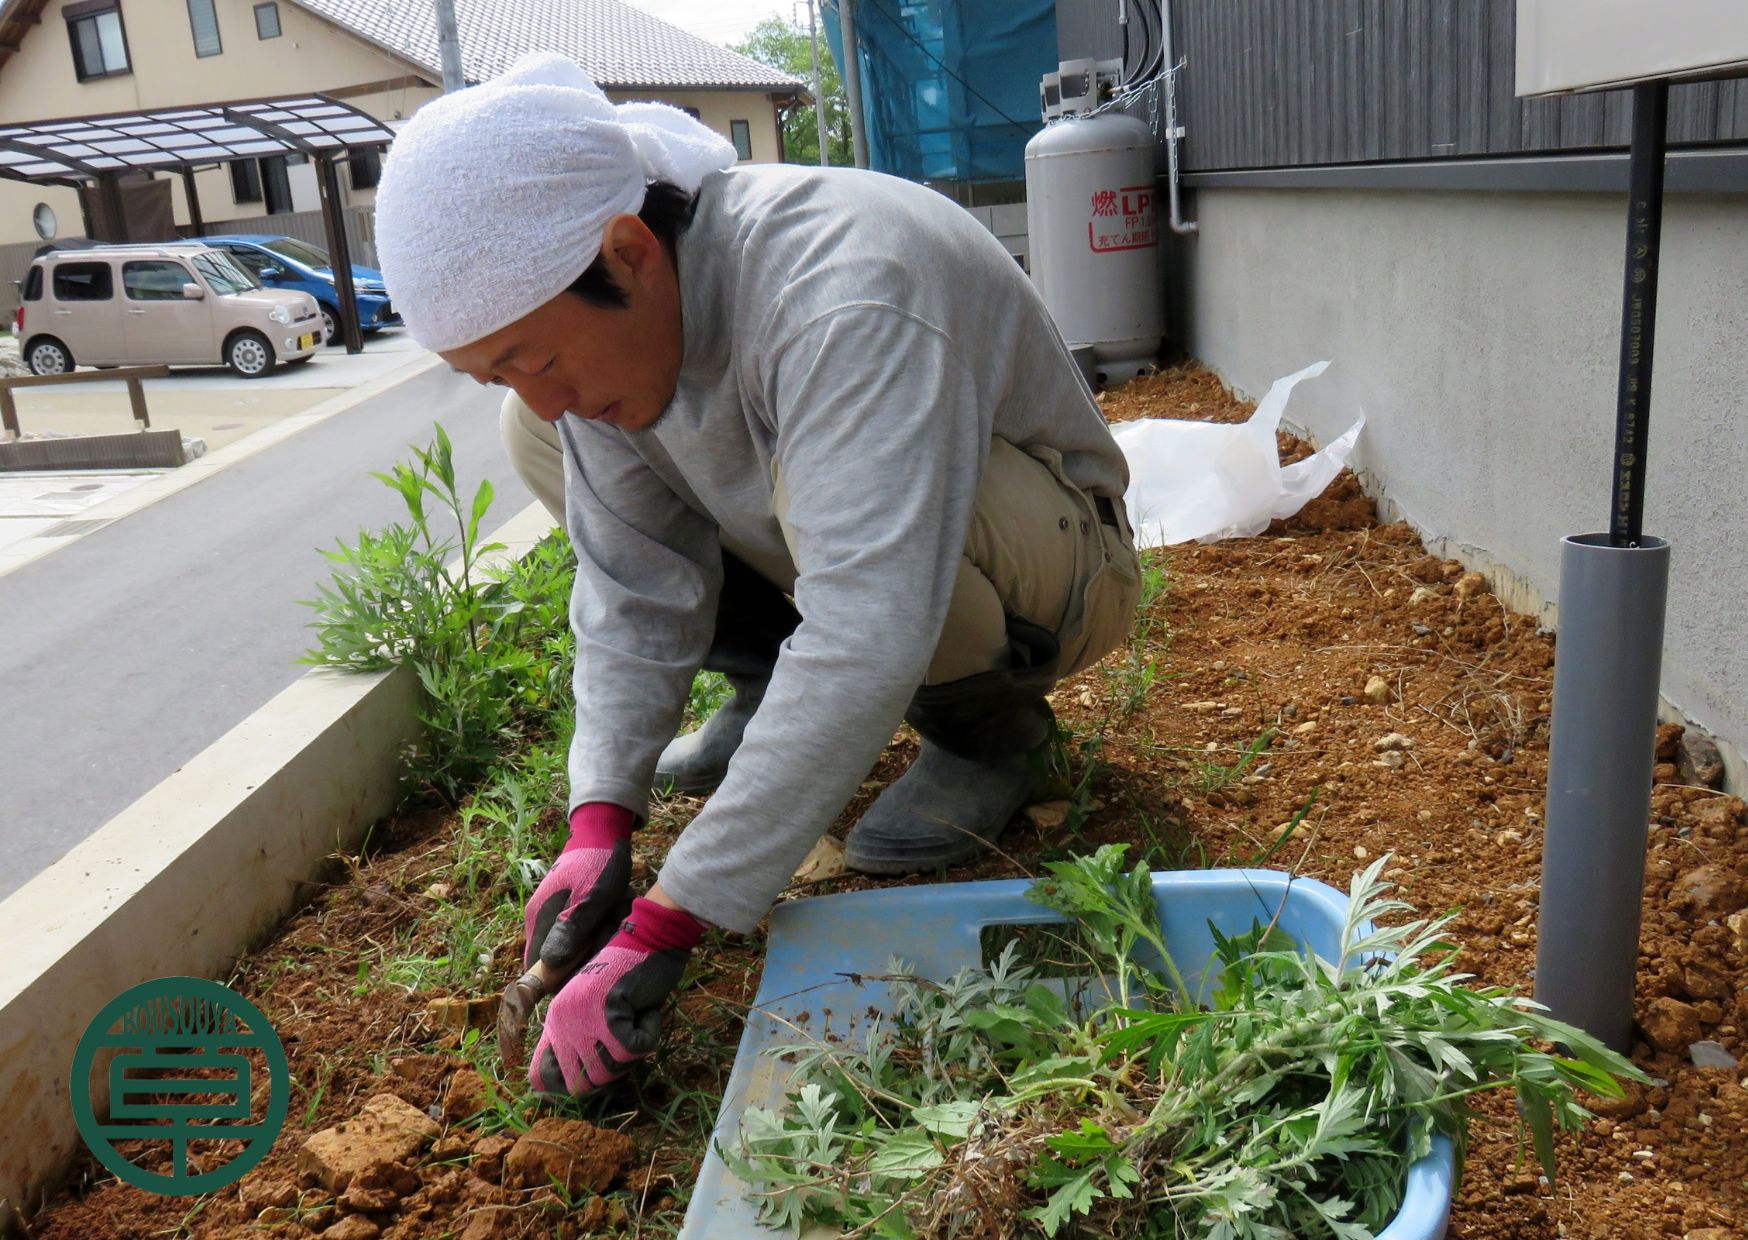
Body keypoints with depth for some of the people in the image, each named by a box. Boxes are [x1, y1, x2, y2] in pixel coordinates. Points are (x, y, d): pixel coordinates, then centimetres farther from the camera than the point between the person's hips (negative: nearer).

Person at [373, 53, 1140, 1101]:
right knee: (539, 447, -7)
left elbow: (867, 641, -45)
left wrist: (663, 930, -43)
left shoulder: (840, 300, -37)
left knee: (834, 505, -41)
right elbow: (634, 584, -10)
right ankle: (773, 693, 7)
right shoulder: (605, 314, -13)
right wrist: (600, 825, -22)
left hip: (1058, 557, -6)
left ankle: (991, 721, -9)